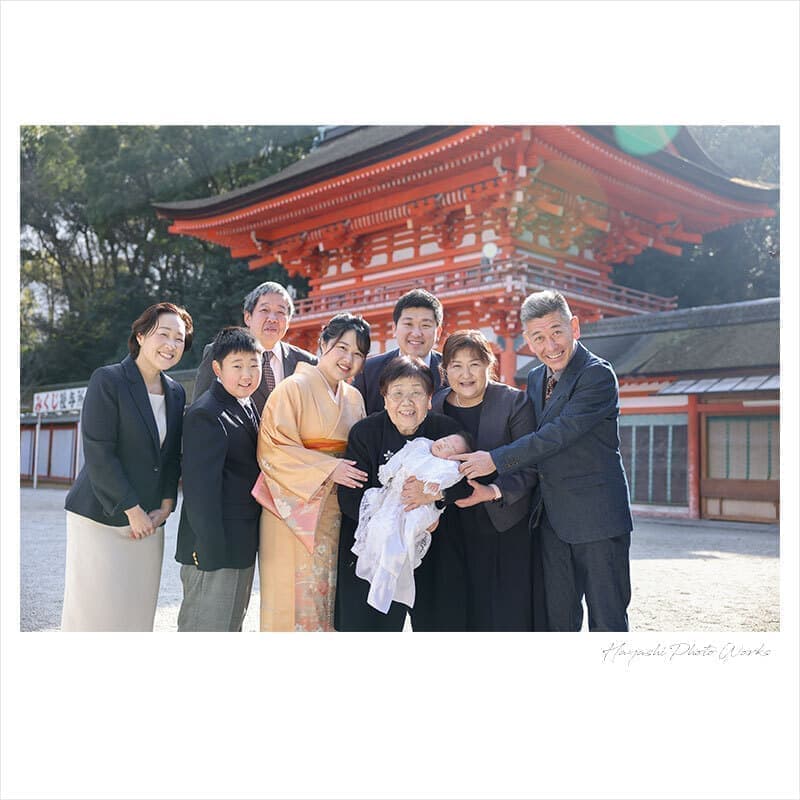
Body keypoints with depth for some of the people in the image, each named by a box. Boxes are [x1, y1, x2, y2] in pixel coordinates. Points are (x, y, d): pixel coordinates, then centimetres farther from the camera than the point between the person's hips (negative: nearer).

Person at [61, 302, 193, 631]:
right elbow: (98, 454, -14)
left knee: (137, 610, 7)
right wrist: (132, 511, -13)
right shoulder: (107, 380, -9)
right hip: (101, 519, -5)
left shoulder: (176, 392, 10)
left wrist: (165, 507, 0)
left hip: (149, 522, 6)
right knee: (97, 608, -1)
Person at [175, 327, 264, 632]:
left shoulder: (249, 407, 12)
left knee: (232, 625, 20)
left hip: (243, 546, 10)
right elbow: (200, 489, -21)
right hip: (214, 546, -9)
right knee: (206, 626, 0)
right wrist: (211, 550, -22)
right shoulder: (205, 415, -17)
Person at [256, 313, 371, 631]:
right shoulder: (294, 388, -6)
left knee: (331, 595, 9)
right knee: (298, 595, -2)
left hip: (337, 514, 6)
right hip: (295, 512, -6)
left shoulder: (354, 398, 13)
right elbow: (273, 449, -13)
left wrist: (354, 472, 1)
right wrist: (328, 469, -19)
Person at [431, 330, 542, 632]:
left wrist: (493, 491, -22)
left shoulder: (514, 402, -6)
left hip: (508, 529, -3)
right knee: (468, 613, 5)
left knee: (510, 612, 0)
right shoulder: (434, 405, 5)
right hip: (459, 532, 3)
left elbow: (530, 468, -8)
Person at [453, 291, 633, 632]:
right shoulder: (535, 378, 12)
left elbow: (559, 434, -21)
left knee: (606, 620, 3)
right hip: (552, 518, 7)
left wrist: (496, 460, -20)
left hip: (597, 515, -7)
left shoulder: (598, 374, -13)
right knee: (557, 619, 13)